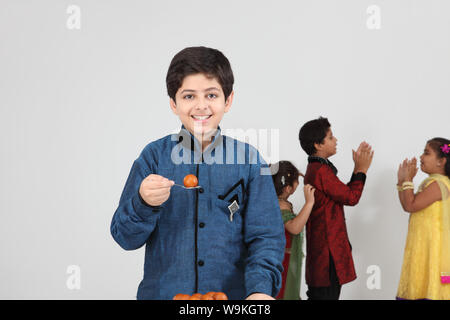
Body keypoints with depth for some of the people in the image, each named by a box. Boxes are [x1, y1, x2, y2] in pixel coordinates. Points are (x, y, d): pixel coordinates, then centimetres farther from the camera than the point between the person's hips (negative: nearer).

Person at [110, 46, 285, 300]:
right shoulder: (154, 156, -3)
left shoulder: (249, 160, -3)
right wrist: (144, 204, -23)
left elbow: (265, 236, -4)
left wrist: (260, 288, -21)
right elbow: (125, 238, -4)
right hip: (162, 291, 1)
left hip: (232, 292, 0)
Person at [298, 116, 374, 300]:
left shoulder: (315, 168, 16)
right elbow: (351, 198, -16)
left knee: (318, 294, 15)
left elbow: (344, 193, 16)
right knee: (327, 293, -6)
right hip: (328, 248, -11)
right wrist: (361, 170, -5)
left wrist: (358, 168, 12)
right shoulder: (321, 171, -18)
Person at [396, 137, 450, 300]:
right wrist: (402, 181, 9)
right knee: (421, 286, 13)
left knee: (429, 288, -5)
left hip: (432, 247, -10)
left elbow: (411, 205, -21)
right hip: (422, 244, 10)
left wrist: (408, 180, -13)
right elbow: (407, 205, 15)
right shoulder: (430, 182, 13)